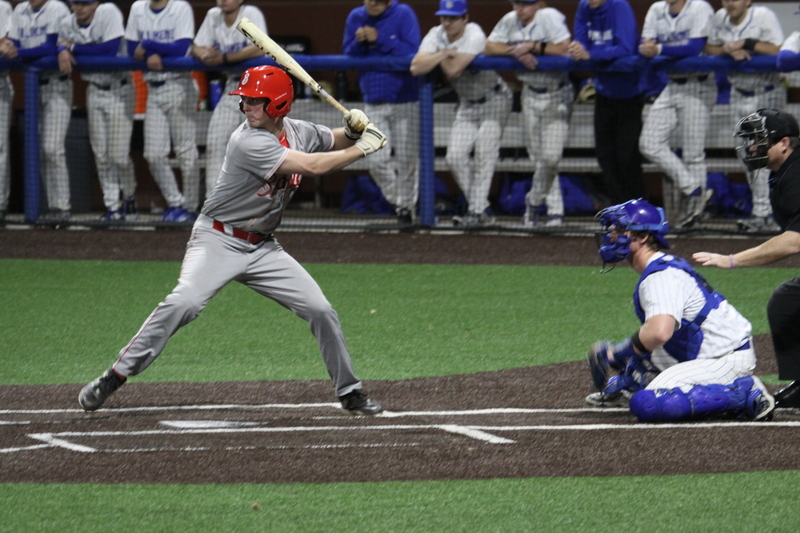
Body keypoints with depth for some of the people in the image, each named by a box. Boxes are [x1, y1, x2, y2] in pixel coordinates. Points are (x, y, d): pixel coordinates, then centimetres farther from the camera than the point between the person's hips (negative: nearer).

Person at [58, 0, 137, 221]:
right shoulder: (68, 24, 0)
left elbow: (110, 50, -26)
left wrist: (73, 47, -18)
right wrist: (63, 51, -20)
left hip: (119, 90, -5)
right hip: (94, 91, 5)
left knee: (119, 154, -8)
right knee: (101, 154, 3)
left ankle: (129, 197, 17)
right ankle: (113, 205, 11)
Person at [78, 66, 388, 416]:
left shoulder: (298, 131, 1)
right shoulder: (248, 142, -22)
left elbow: (336, 142, 20)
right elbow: (313, 166, -26)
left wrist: (353, 129, -4)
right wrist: (363, 148, -18)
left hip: (262, 248, 6)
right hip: (218, 240, -6)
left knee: (320, 310, -1)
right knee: (183, 303, -27)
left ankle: (349, 392, 16)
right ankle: (113, 378, -21)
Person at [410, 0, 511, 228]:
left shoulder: (474, 36, -24)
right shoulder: (436, 36, -7)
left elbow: (453, 71, -33)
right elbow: (416, 68, -21)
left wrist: (438, 57, -15)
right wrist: (444, 53, -24)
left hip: (493, 100, -6)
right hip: (467, 104, 6)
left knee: (484, 155, -12)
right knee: (455, 156, -4)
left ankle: (477, 211, -8)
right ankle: (482, 208, 4)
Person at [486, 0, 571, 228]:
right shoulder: (510, 21, 0)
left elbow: (564, 48, -25)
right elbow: (490, 47, -2)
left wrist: (531, 46, -21)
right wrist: (516, 51, -18)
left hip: (556, 95, -5)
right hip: (530, 94, 5)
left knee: (551, 156, -11)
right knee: (538, 155, 6)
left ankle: (534, 201, 10)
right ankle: (555, 210, 13)